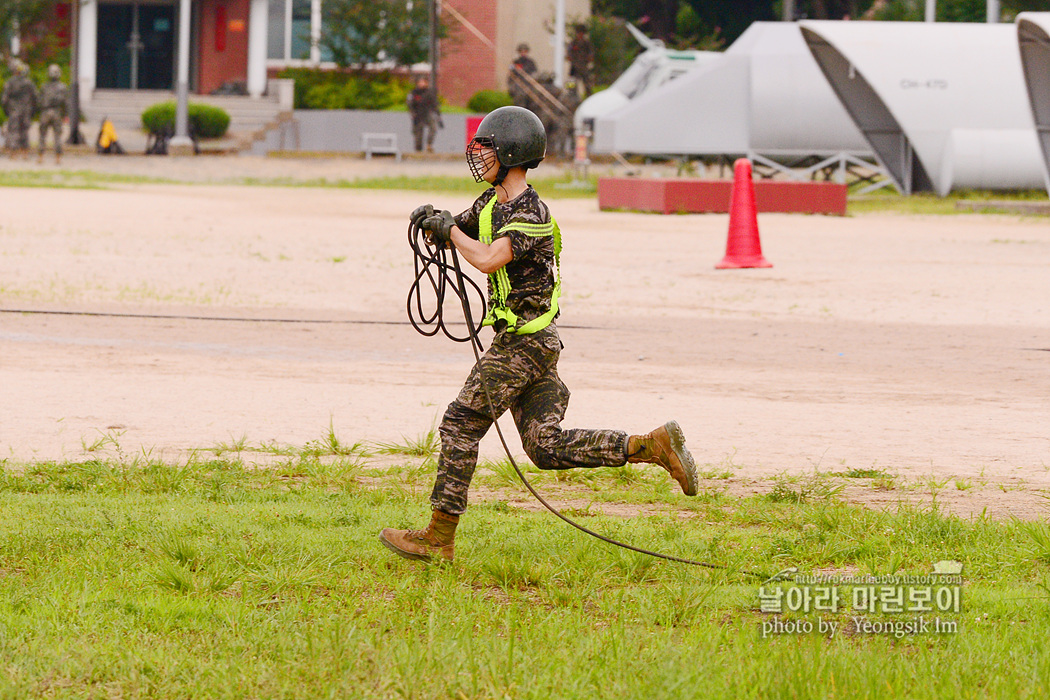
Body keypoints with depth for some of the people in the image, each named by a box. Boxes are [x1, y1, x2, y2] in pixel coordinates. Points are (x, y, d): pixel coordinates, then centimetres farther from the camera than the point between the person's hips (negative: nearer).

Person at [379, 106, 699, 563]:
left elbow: (487, 260, -31)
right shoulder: (492, 202, 12)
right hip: (534, 341, 10)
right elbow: (451, 234, 21)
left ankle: (439, 538, 2)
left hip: (523, 341, -10)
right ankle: (652, 446, 3)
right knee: (547, 447, 6)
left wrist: (451, 229, -17)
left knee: (461, 426, -4)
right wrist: (431, 222, -2)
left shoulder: (531, 214, -18)